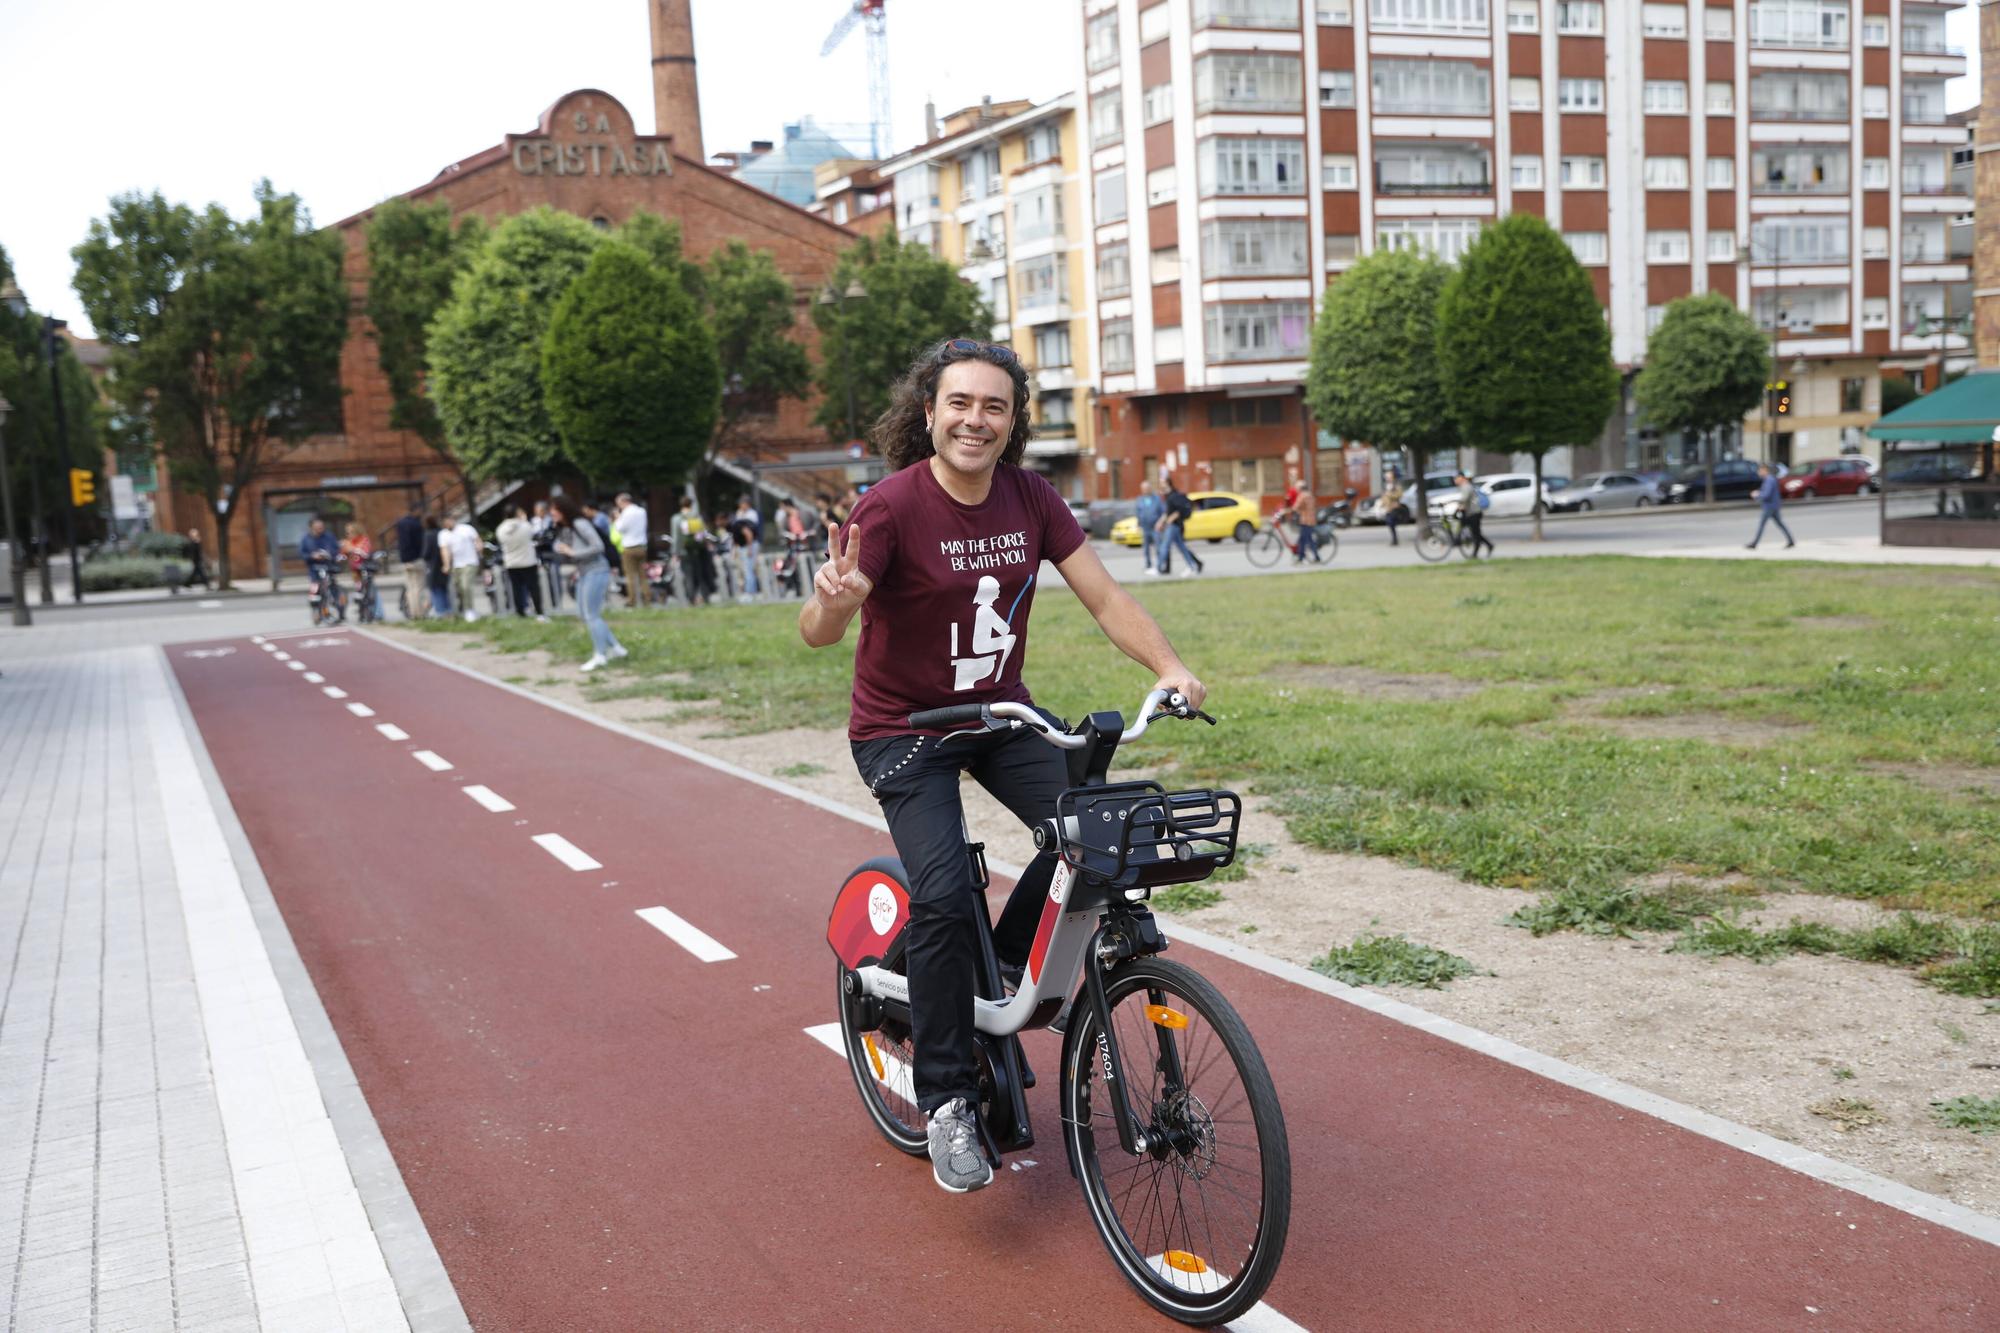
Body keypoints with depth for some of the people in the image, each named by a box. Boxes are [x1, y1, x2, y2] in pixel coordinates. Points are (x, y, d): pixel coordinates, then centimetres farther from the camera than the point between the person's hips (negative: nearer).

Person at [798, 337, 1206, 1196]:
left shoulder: (1031, 500, -5)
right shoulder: (892, 506, -20)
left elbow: (1103, 596, -4)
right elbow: (817, 631, -28)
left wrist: (1169, 667, -20)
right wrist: (832, 601, -52)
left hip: (1000, 713, 5)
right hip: (903, 729, -5)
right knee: (944, 896, -20)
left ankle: (1008, 965, 12)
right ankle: (947, 1102, -3)